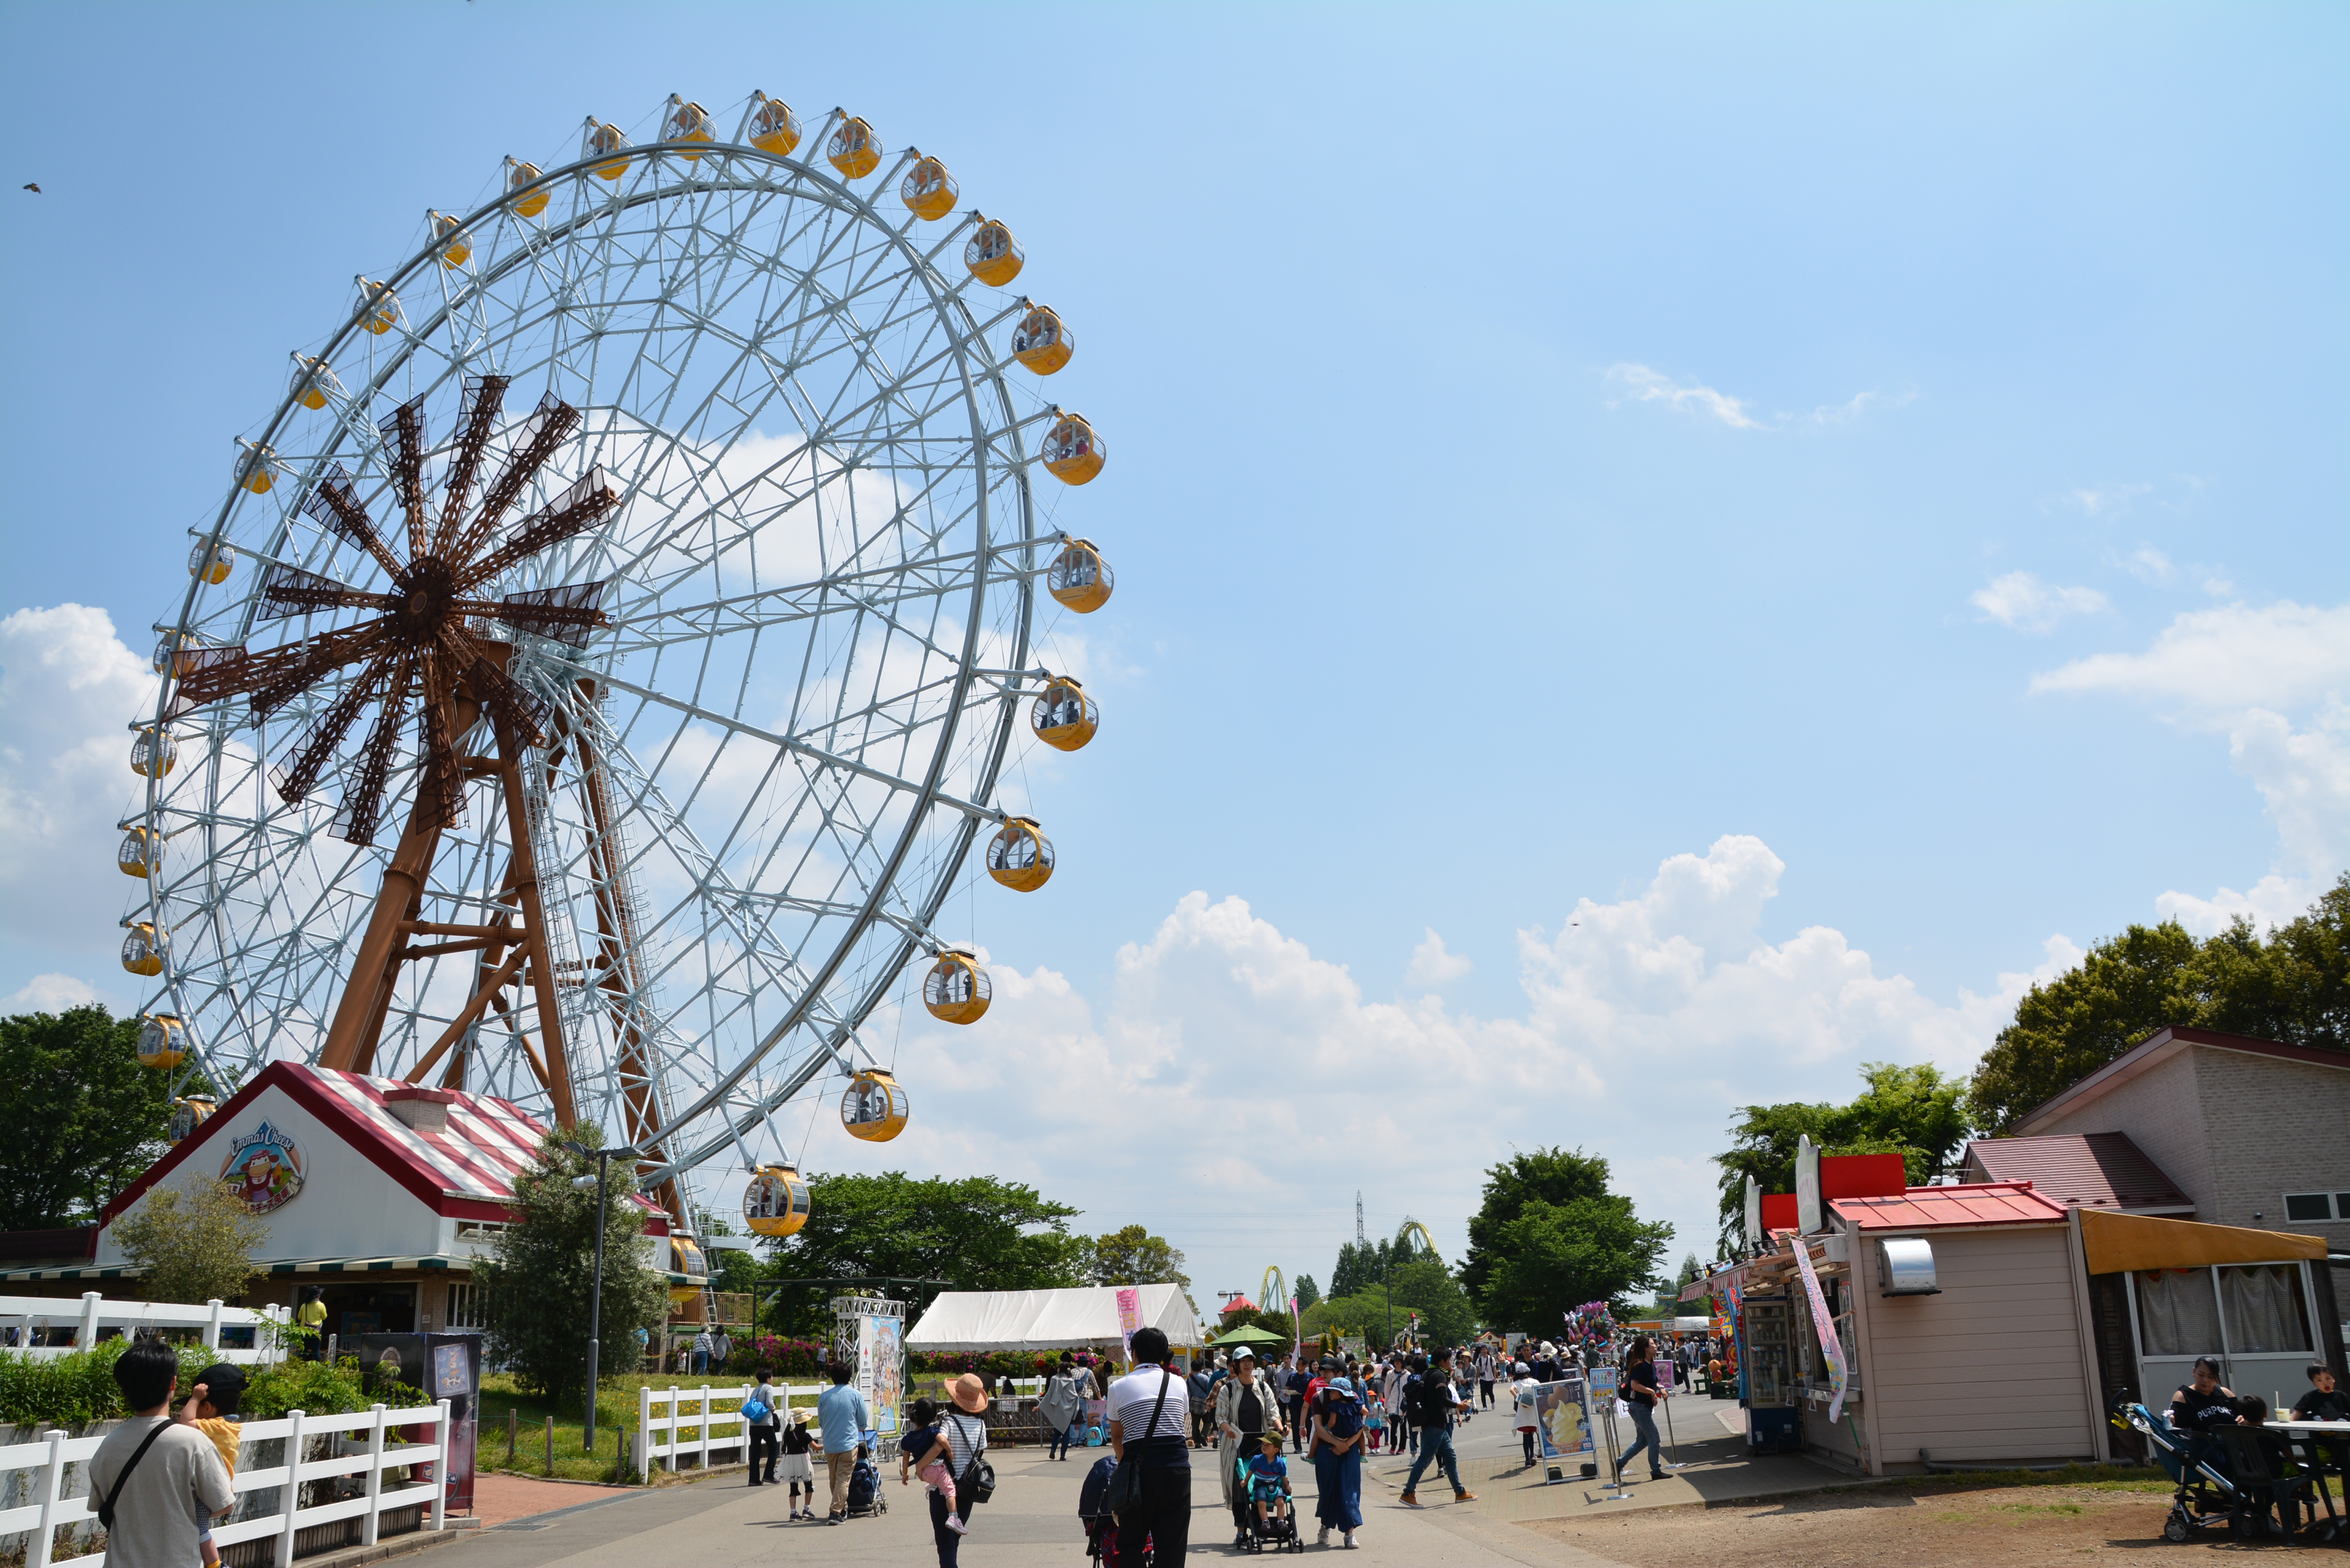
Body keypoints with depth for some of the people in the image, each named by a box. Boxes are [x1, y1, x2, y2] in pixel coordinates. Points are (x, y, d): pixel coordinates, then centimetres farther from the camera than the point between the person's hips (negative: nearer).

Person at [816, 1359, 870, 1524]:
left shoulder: (824, 1397, 1)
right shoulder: (855, 1395, -3)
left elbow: (820, 1422, 13)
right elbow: (864, 1422, 5)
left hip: (829, 1444, 3)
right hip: (849, 1444, -3)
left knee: (833, 1478, 17)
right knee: (843, 1479, -3)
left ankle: (842, 1510, 26)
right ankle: (836, 1512, -13)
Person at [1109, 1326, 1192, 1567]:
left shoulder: (1119, 1387, 5)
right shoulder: (1178, 1383, 10)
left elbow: (1116, 1435, 15)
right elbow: (1179, 1425, 15)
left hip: (1141, 1469, -2)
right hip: (1177, 1467, 2)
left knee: (1131, 1546, 10)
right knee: (1172, 1547, 8)